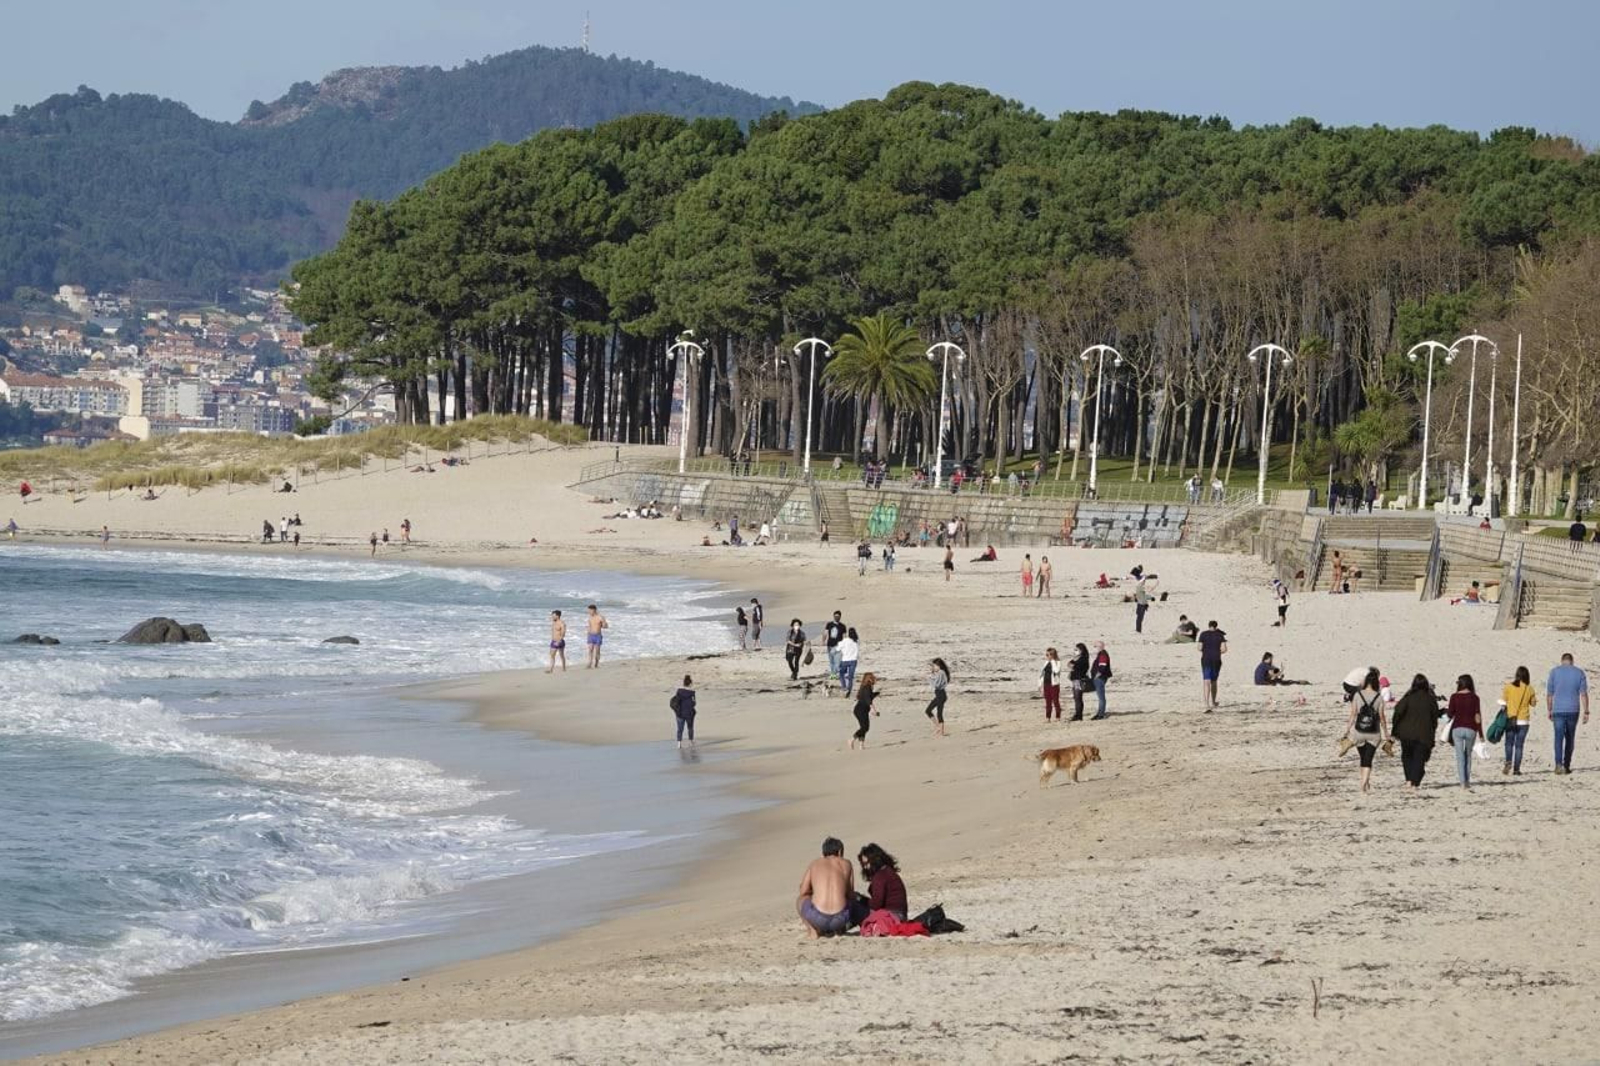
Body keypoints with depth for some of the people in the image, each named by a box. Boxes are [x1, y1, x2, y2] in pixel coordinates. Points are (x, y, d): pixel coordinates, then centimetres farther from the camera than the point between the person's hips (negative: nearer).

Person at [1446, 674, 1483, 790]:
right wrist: (1480, 733, 0)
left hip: (1457, 728, -1)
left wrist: (1446, 710, 23)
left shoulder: (1454, 697, -3)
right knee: (1468, 755, 18)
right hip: (1470, 729, 1)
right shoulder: (1474, 697, -2)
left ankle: (1463, 782, -8)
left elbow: (1450, 714, -1)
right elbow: (1477, 716, -4)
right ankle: (1467, 780, 21)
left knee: (1460, 756, 0)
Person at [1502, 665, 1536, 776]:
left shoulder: (1509, 687, -7)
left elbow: (1504, 701, -3)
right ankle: (1516, 769, 4)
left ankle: (1508, 762, -12)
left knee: (1509, 743, 11)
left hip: (1510, 720, 0)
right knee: (1519, 745, 6)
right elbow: (1533, 703, 8)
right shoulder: (1529, 689, -5)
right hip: (1523, 720, 0)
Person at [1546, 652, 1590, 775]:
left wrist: (1549, 711, 12)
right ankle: (1567, 765, 20)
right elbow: (1584, 694, -1)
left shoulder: (1554, 672, 2)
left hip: (1558, 711, -1)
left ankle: (1559, 764, -24)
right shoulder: (1579, 673, 4)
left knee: (1559, 738, -6)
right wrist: (1586, 713, 0)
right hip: (1573, 710, 1)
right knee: (1570, 739, 14)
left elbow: (1549, 694, 3)